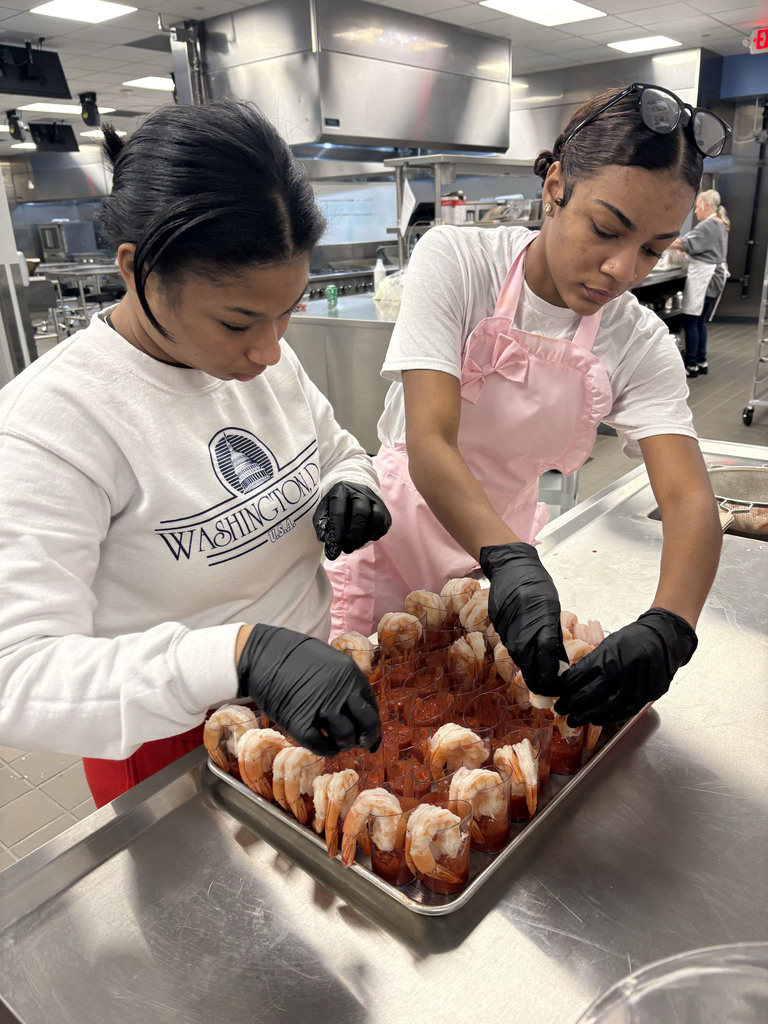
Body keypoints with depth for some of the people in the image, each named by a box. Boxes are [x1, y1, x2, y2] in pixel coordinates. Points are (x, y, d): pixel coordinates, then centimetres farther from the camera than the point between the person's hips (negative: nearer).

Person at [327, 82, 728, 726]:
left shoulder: (642, 345, -11)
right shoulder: (457, 261, -19)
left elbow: (691, 502, -21)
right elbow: (428, 447, -29)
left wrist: (666, 630, -39)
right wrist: (508, 559, -45)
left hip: (511, 547, 3)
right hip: (399, 527, -2)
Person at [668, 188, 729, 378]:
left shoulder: (709, 225, -13)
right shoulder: (719, 225, 18)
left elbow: (685, 243, -20)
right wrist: (682, 250, 14)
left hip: (703, 277, -10)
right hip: (712, 276, 10)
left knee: (690, 321, -7)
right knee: (700, 321, 14)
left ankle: (692, 365, -5)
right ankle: (701, 362, 19)